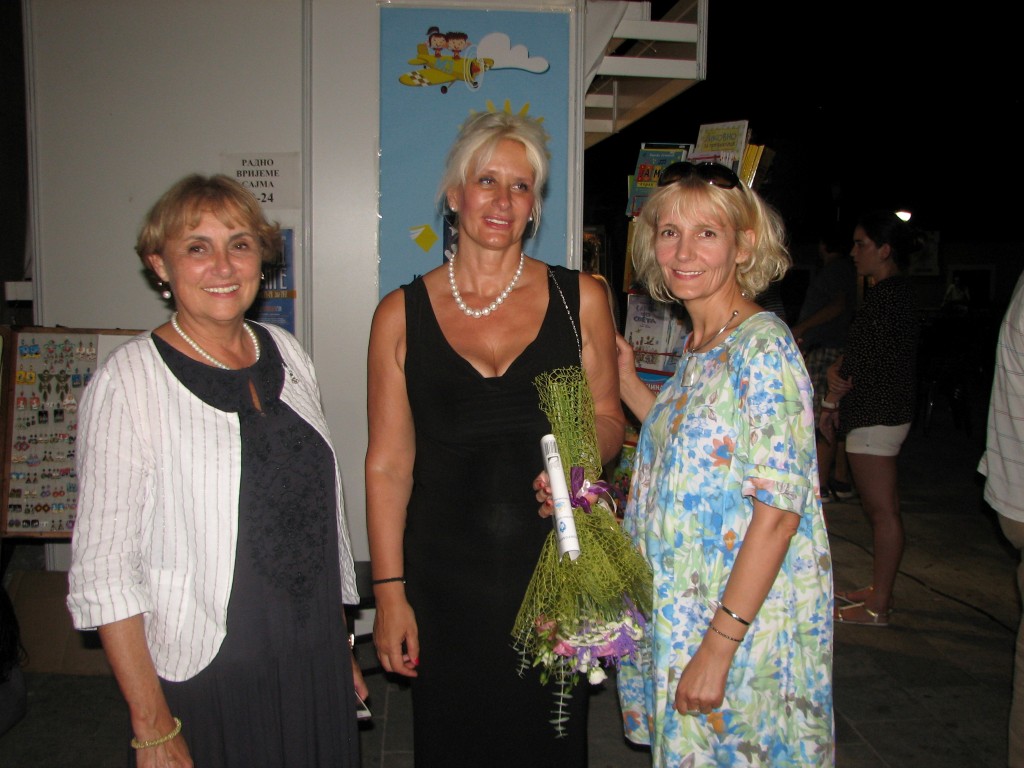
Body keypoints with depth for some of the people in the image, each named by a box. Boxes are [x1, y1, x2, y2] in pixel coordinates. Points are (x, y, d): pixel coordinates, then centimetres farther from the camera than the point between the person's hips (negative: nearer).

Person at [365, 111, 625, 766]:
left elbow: (608, 419, 9)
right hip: (446, 575, 0)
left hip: (555, 566, 1)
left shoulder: (580, 298, 1)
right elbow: (388, 463, 0)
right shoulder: (401, 315, -1)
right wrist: (389, 591, -3)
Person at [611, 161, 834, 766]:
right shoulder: (698, 346, 7)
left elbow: (780, 506, -23)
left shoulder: (763, 342, -19)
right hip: (684, 611, 8)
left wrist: (719, 645, -24)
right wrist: (626, 380, 11)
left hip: (748, 617, -8)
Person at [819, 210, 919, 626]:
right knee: (881, 508, 17)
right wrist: (838, 369, 1)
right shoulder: (895, 292, 15)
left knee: (882, 510, -4)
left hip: (876, 416, -11)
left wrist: (829, 401, -5)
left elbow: (863, 360, -17)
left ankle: (878, 607, 5)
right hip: (881, 414, 11)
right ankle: (879, 589, 29)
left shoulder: (885, 296, -17)